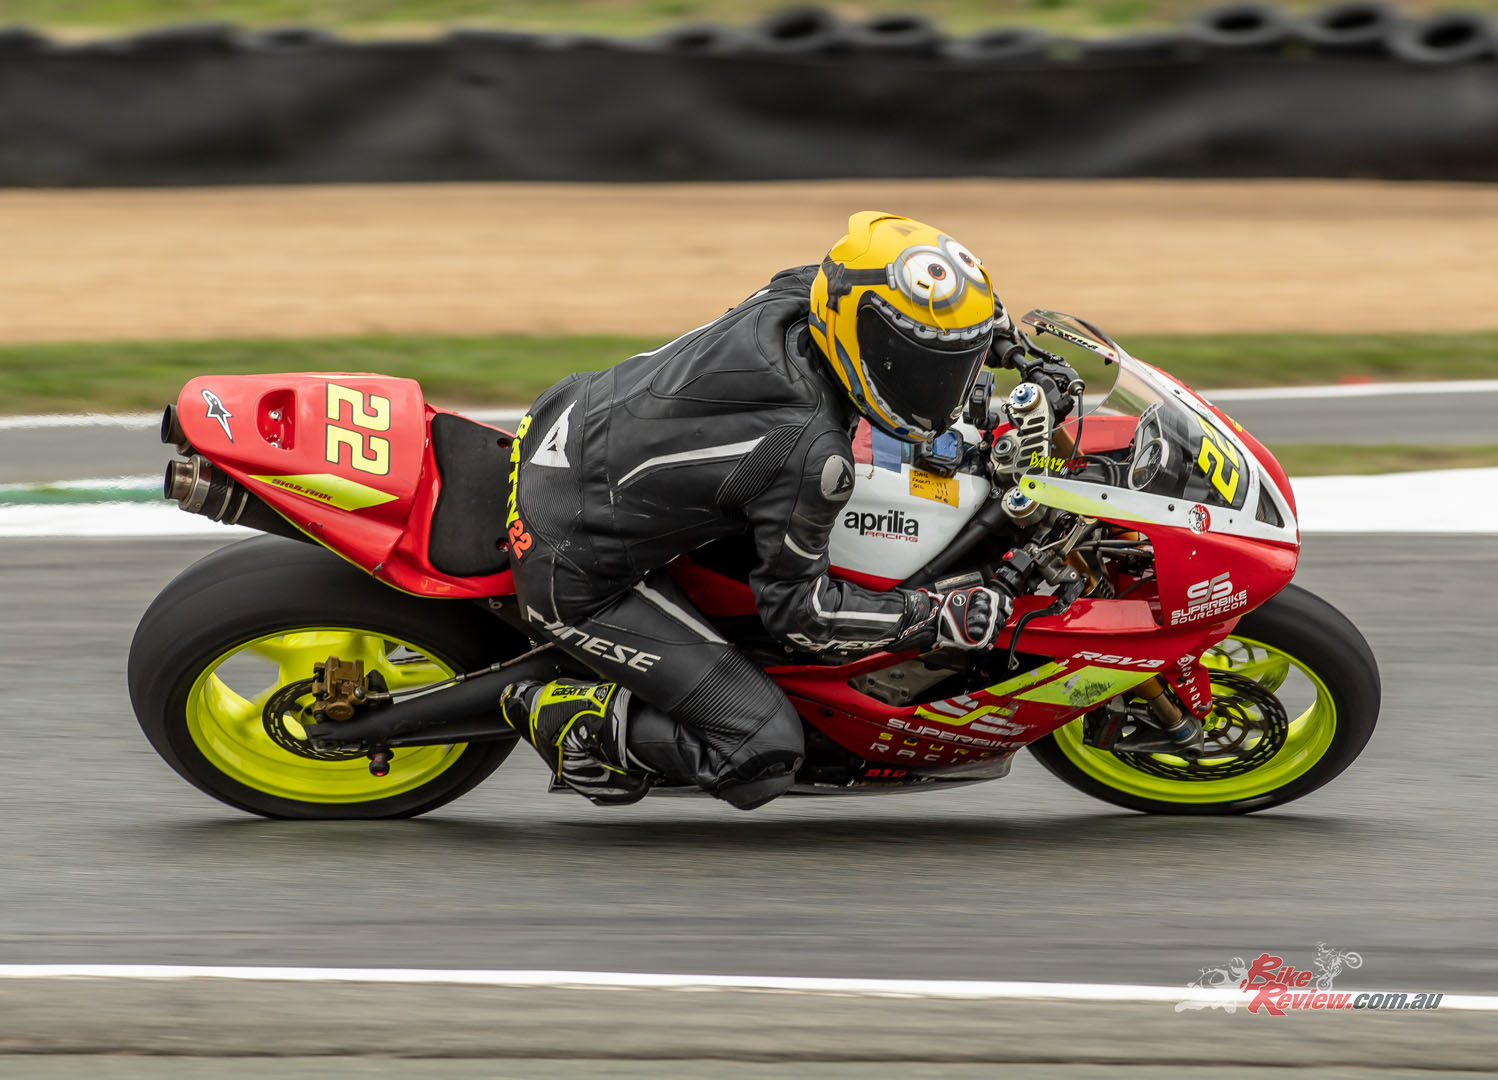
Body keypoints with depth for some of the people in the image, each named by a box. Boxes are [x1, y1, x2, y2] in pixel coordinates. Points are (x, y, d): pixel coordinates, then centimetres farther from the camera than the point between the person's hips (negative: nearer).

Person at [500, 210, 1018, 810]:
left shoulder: (789, 295, -10)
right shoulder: (812, 455, -29)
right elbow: (796, 608, -16)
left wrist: (986, 325, 16)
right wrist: (940, 618, -16)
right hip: (575, 574, -8)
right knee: (762, 757, -10)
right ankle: (569, 718, 2)